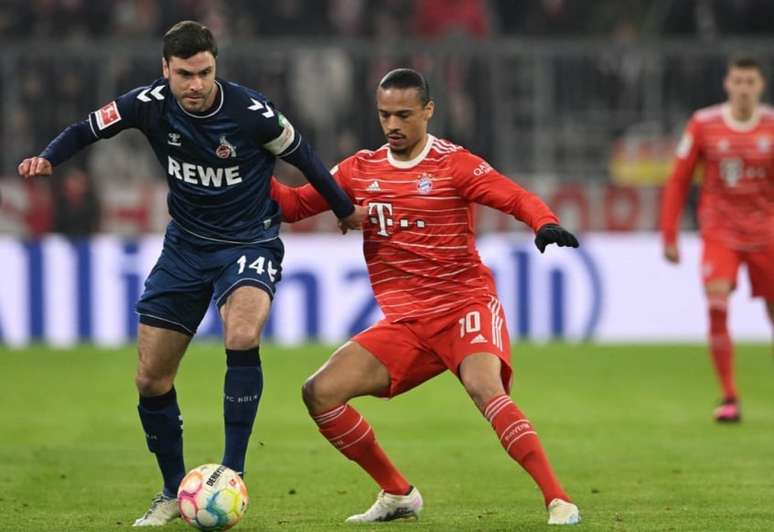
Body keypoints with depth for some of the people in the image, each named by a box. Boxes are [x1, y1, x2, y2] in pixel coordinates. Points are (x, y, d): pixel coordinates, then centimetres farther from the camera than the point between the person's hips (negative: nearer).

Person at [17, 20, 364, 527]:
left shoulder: (252, 112, -20)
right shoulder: (151, 104, -13)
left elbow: (302, 156, -4)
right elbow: (88, 129, 0)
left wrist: (346, 209, 8)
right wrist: (47, 159, -20)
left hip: (249, 243, -4)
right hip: (186, 245, 4)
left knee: (242, 338, -33)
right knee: (151, 378, 4)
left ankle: (232, 475, -25)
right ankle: (175, 492, 23)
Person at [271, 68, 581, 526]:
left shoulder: (453, 164, -5)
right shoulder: (360, 171, 9)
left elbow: (518, 198, -16)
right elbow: (294, 205, 13)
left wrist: (546, 224, -36)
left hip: (465, 306, -5)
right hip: (404, 321, 5)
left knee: (484, 386, -33)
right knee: (321, 392, -7)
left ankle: (559, 501, -31)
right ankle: (398, 494, 8)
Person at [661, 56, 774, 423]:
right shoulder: (703, 125, -2)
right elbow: (678, 182, 3)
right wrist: (668, 236, 0)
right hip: (719, 233, -1)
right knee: (717, 307, -20)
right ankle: (729, 398, -13)